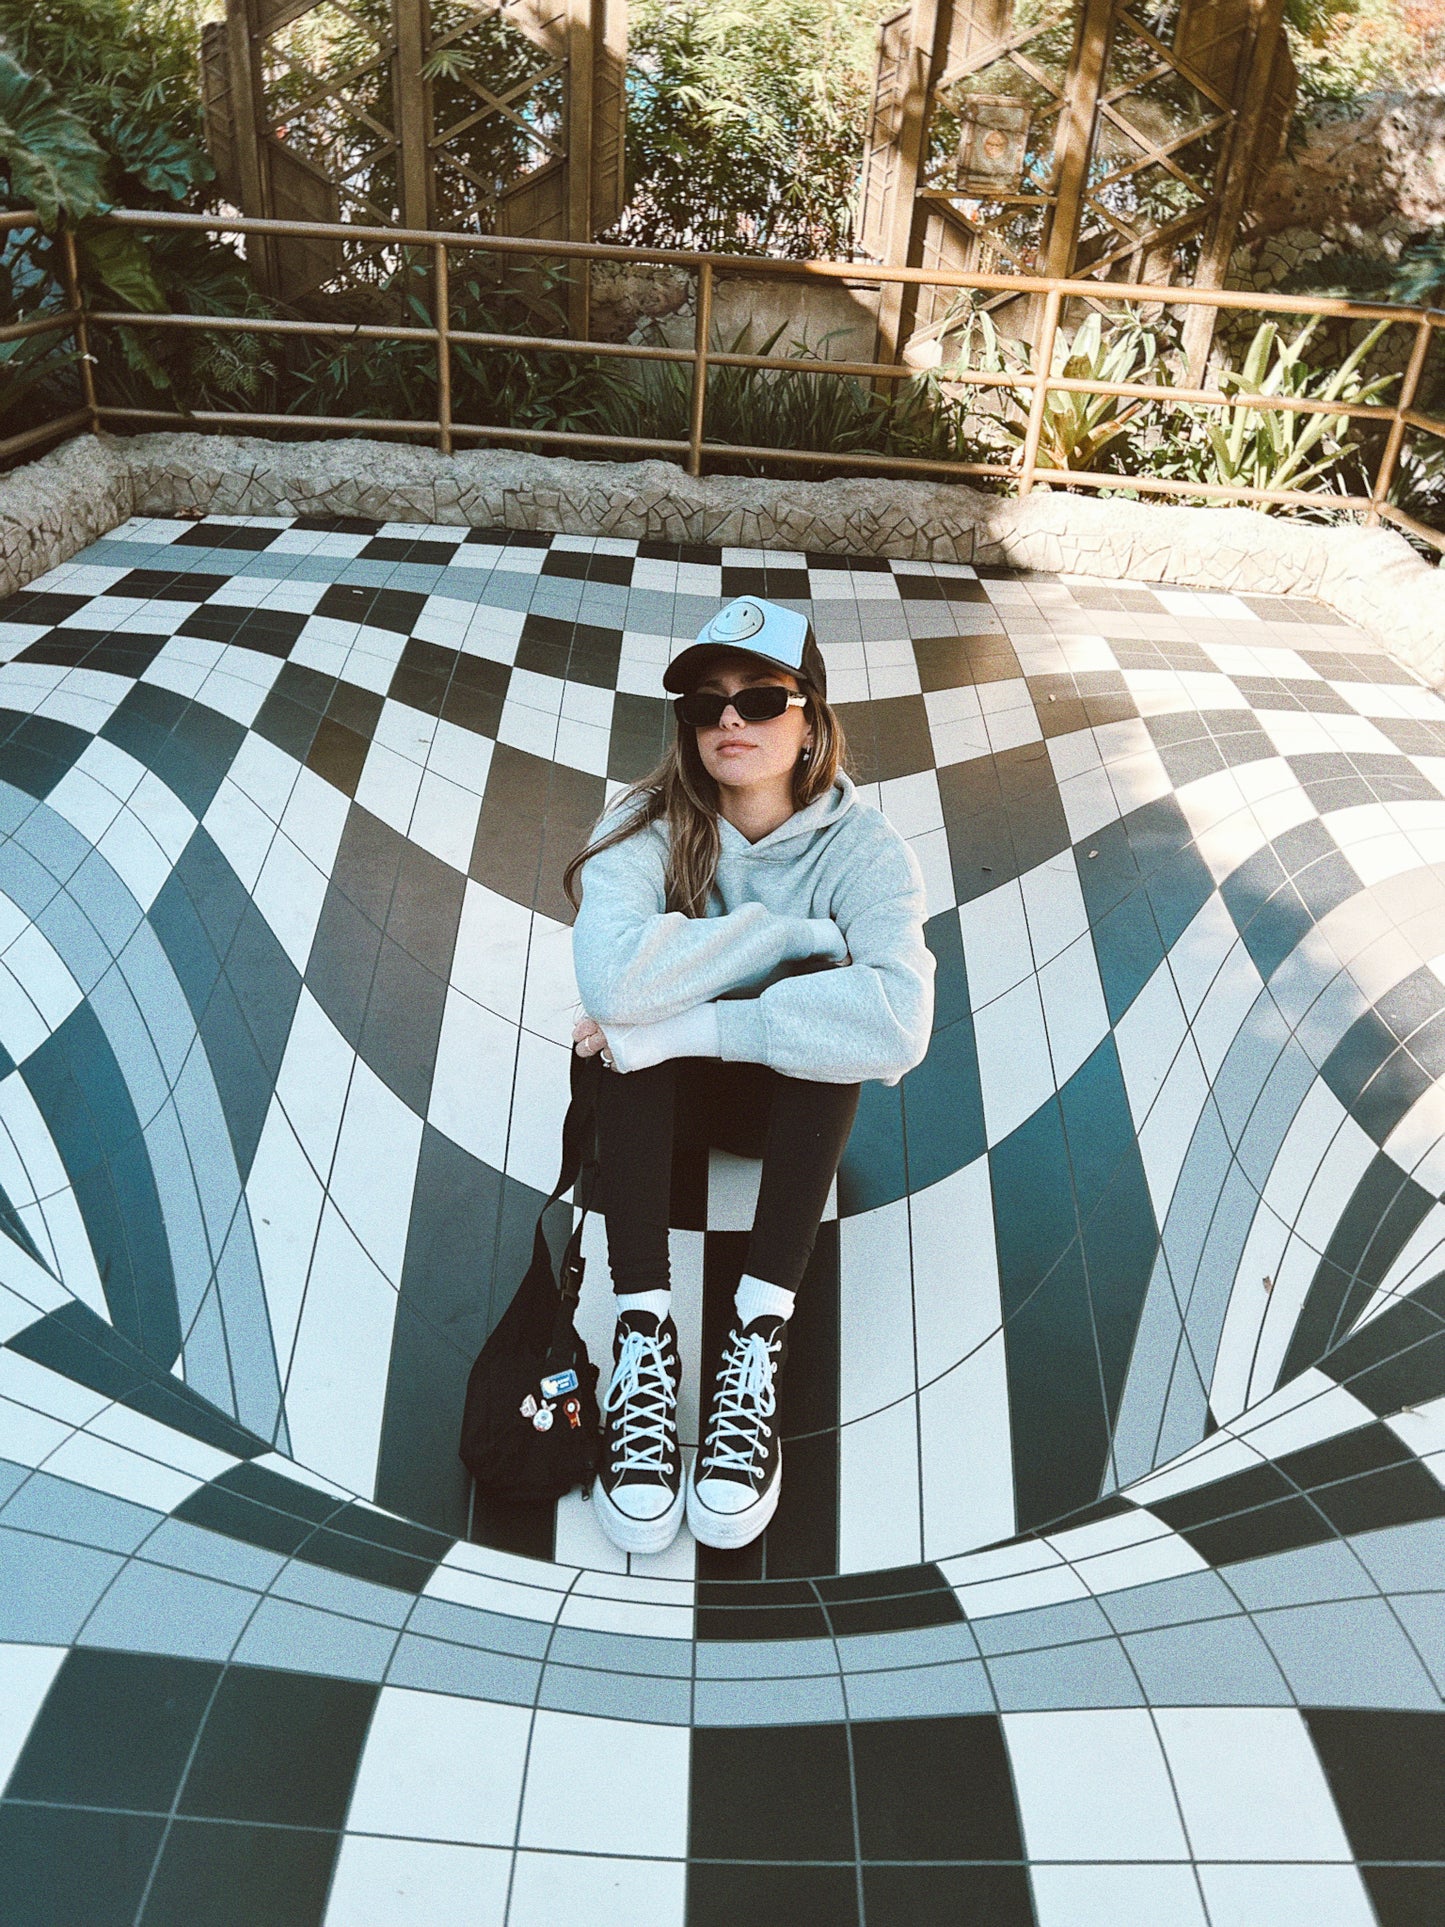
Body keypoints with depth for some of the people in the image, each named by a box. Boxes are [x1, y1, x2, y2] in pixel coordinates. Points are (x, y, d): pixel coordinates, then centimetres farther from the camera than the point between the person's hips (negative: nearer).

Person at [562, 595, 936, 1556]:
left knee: (826, 999, -32)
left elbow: (898, 1023, -40)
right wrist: (791, 931, -31)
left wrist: (681, 1021, -40)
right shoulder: (648, 825, -16)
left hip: (793, 1097, 0)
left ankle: (760, 1334, -31)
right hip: (664, 1093, 1)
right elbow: (612, 979, -39)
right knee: (638, 996, -31)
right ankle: (643, 1332, -32)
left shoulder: (863, 846, -18)